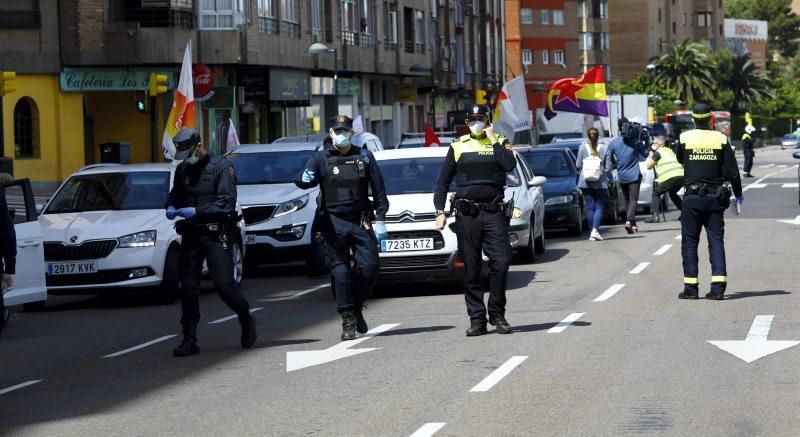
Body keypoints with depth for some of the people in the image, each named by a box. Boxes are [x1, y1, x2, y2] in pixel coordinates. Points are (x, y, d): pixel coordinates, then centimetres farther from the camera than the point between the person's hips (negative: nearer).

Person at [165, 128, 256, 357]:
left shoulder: (222, 166, -6)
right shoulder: (182, 169, 13)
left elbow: (227, 203, -14)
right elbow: (175, 195, 24)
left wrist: (196, 212, -20)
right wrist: (171, 208, 0)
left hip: (216, 235, -5)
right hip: (190, 234, 6)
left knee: (224, 283, -9)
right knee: (188, 287, 2)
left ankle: (246, 320, 18)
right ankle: (189, 340, 6)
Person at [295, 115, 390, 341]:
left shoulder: (364, 157, 9)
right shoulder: (321, 158, 6)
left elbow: (379, 190, 9)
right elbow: (304, 180, -7)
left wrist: (380, 220, 2)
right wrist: (304, 179, -32)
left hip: (361, 222, 1)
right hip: (334, 223, -1)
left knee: (370, 265, -7)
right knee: (341, 269, -4)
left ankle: (357, 308, 15)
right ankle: (348, 320, 0)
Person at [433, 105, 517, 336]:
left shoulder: (499, 142, 9)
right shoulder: (458, 146, 12)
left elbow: (510, 165, -12)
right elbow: (443, 181, 13)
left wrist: (493, 140, -8)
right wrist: (439, 211, 4)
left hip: (494, 213, -1)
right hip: (466, 215, 1)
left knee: (501, 262, -11)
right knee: (471, 270, 2)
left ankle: (497, 314, 2)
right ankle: (477, 319, 6)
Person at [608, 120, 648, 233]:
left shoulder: (614, 143, -3)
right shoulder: (637, 142, -8)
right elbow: (645, 155, 5)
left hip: (622, 176, 3)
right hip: (634, 175, -3)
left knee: (627, 200, 16)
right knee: (633, 200, -6)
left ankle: (632, 224, 18)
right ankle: (629, 221, -27)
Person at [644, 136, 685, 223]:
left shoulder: (658, 152, 5)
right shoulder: (670, 151, 27)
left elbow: (649, 166, 10)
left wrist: (651, 154, 20)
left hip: (669, 177, -7)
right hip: (681, 176, 7)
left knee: (656, 194, 5)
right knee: (672, 193, 31)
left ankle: (655, 216, -10)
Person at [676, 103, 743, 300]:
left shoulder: (685, 138, -4)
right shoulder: (721, 139, -2)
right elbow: (732, 171, -2)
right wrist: (738, 195, 8)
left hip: (692, 197, -1)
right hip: (715, 198, 1)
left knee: (690, 241, 6)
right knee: (716, 240, 4)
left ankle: (690, 287, 3)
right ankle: (718, 287, -4)